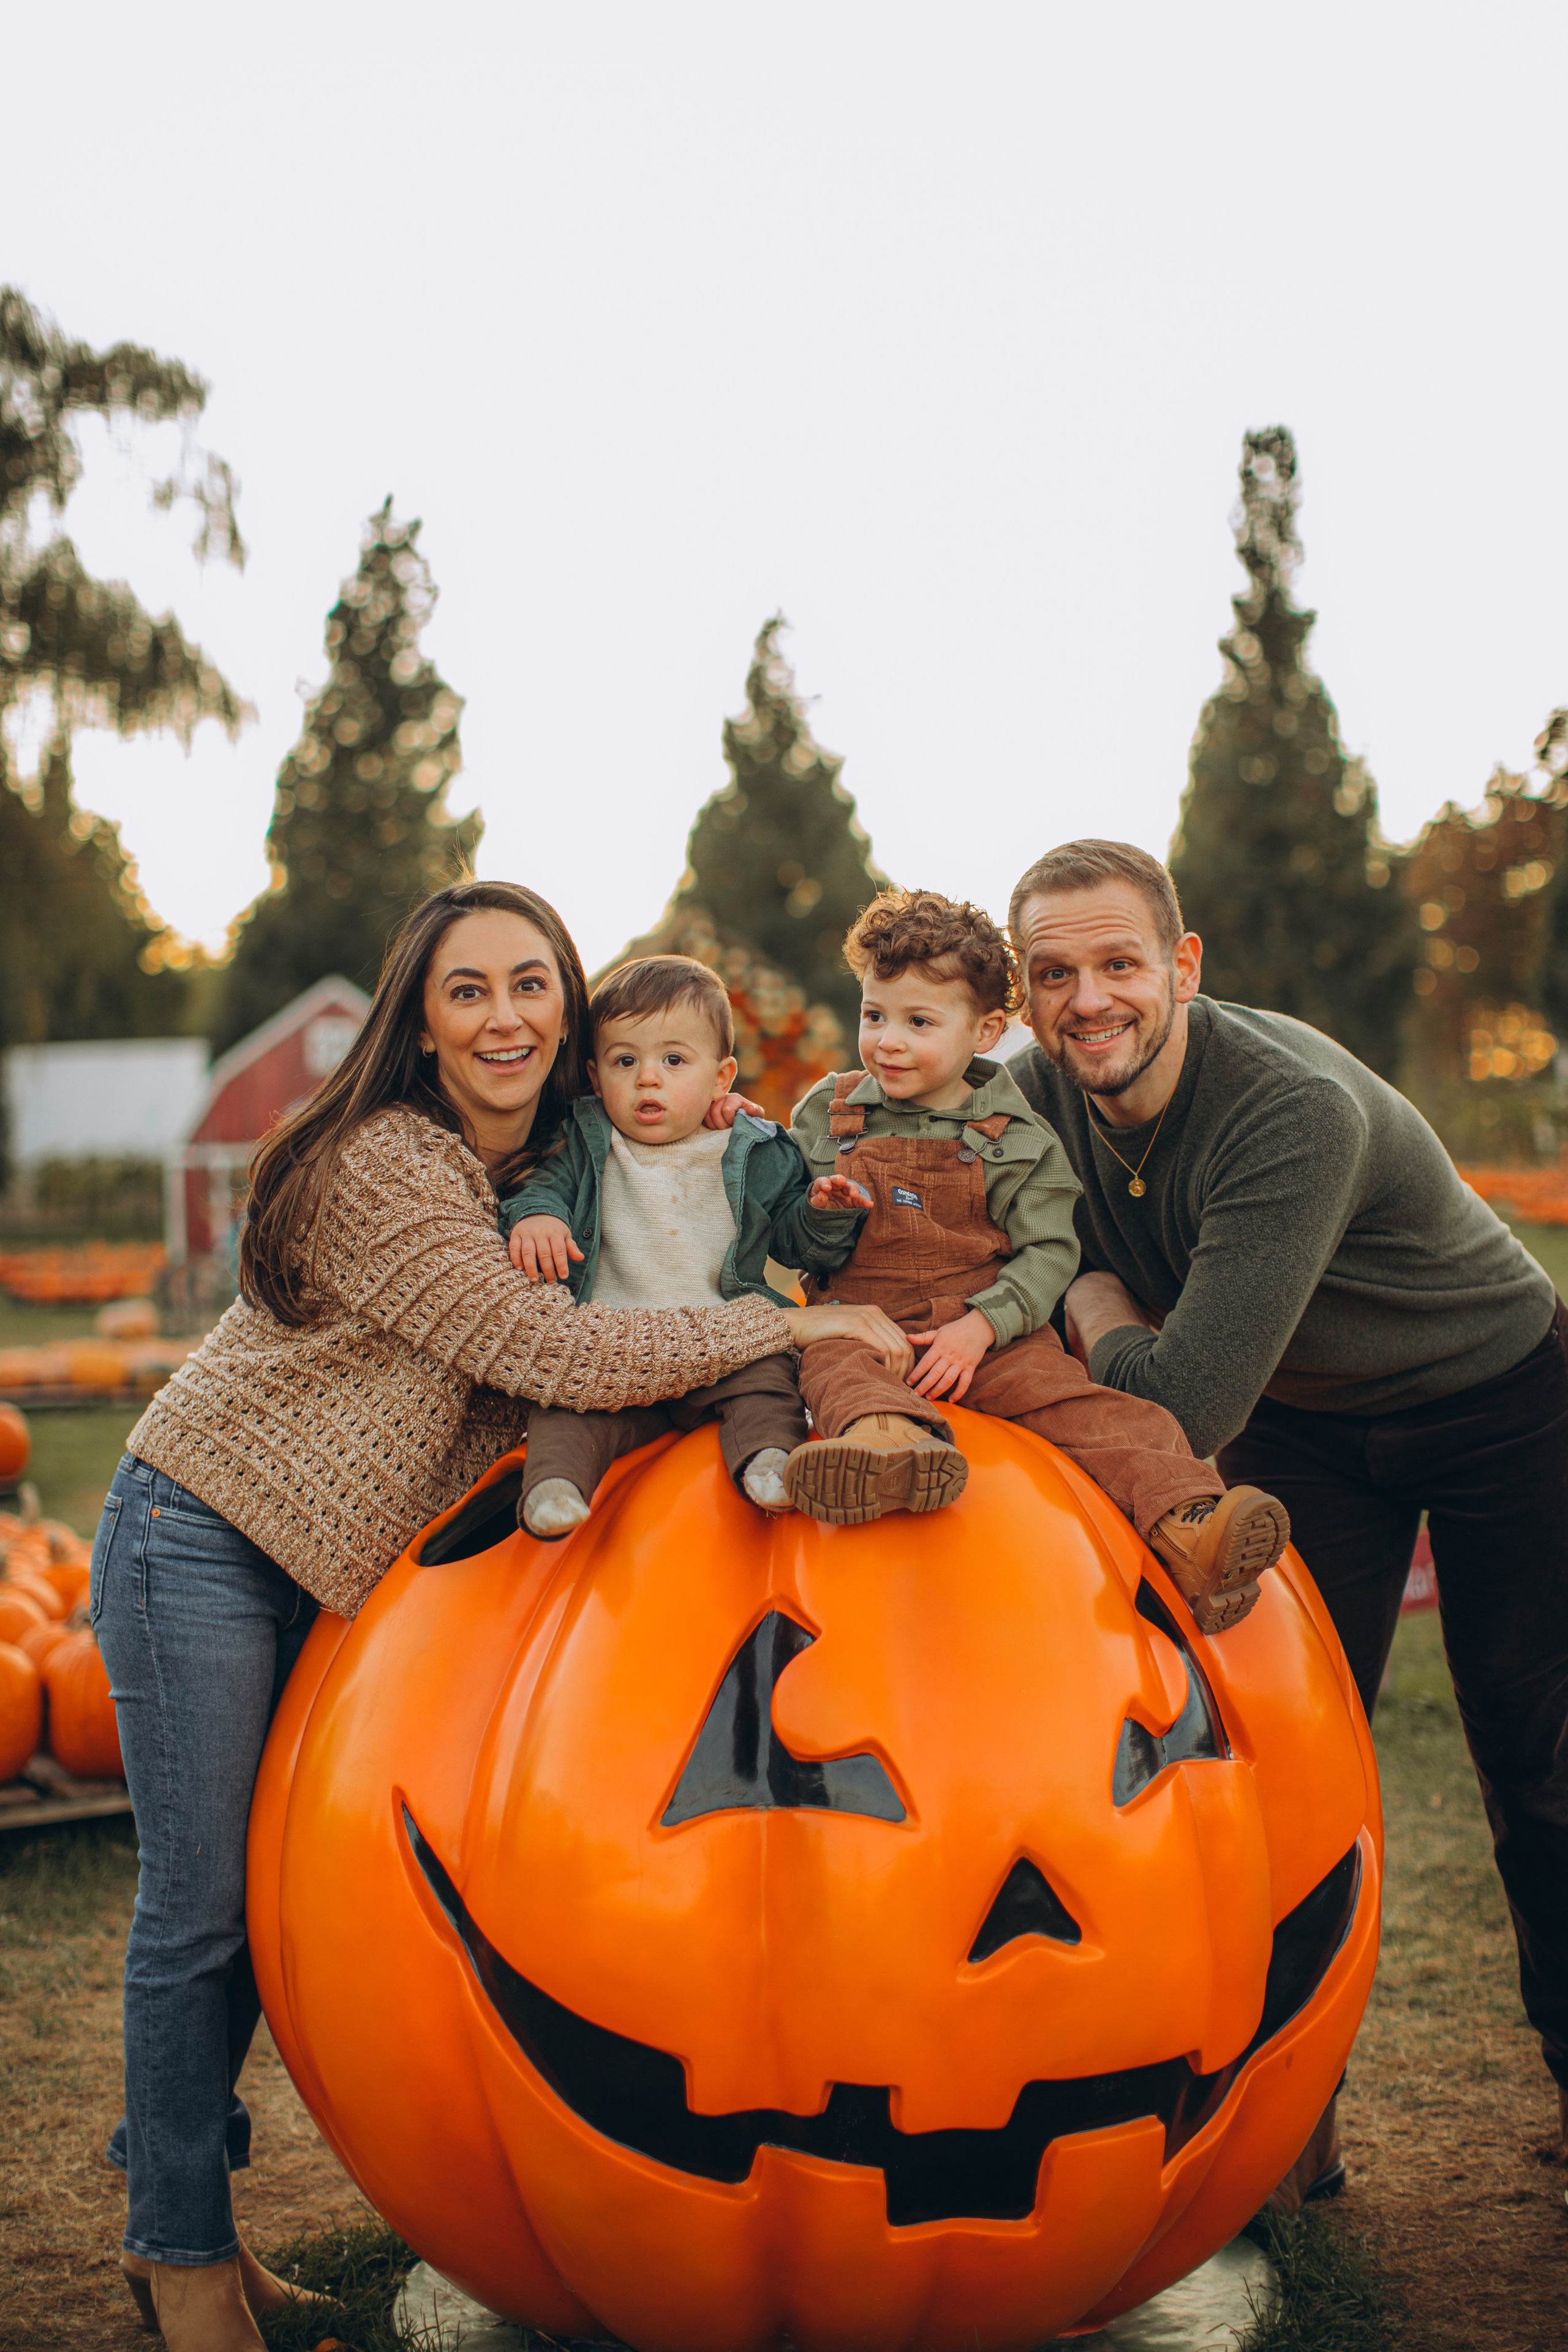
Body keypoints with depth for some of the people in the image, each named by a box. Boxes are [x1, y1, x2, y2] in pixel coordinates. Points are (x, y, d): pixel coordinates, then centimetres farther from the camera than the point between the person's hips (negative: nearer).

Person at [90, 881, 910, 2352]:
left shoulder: (546, 1166, 4)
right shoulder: (381, 1170, -22)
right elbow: (550, 1355, -28)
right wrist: (793, 1327, -23)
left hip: (331, 1565, 8)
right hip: (201, 1541, -7)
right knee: (201, 1906, 0)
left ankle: (179, 2184, 29)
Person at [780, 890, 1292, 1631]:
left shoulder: (1016, 1139, 8)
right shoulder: (829, 1113, 13)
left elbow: (1048, 1251, 2)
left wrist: (982, 1326, -14)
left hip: (990, 1333, 0)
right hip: (860, 1318, 0)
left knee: (1077, 1402, -24)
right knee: (837, 1371, -35)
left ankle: (1185, 1524, -41)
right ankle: (894, 1441, -69)